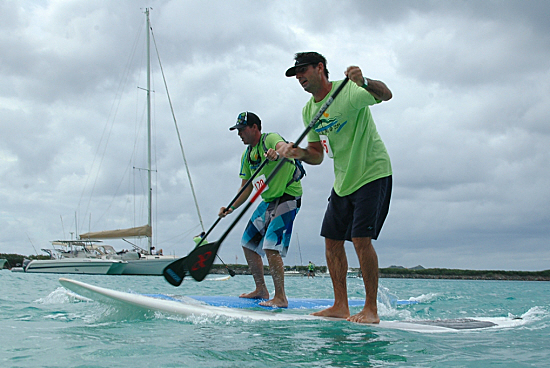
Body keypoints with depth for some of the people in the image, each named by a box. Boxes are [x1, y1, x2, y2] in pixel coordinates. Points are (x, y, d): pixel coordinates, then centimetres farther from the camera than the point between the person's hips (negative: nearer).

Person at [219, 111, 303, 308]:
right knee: (248, 244, 13)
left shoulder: (270, 138, -12)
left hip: (288, 197, -10)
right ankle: (261, 290, 25)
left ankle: (280, 297, -15)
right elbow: (246, 187, 13)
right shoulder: (247, 155, 13)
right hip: (268, 201, 10)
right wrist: (232, 207, 0)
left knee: (271, 246, -21)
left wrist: (276, 154, -60)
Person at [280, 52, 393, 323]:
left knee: (361, 238, -17)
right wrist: (300, 153, -11)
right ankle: (341, 306, 13)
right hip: (343, 181, 8)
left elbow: (386, 95, -33)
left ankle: (371, 309, -8)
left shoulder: (348, 91, -15)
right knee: (332, 240, 5)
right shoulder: (309, 110, 7)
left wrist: (364, 82, -54)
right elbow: (317, 156, 11)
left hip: (372, 173, -8)